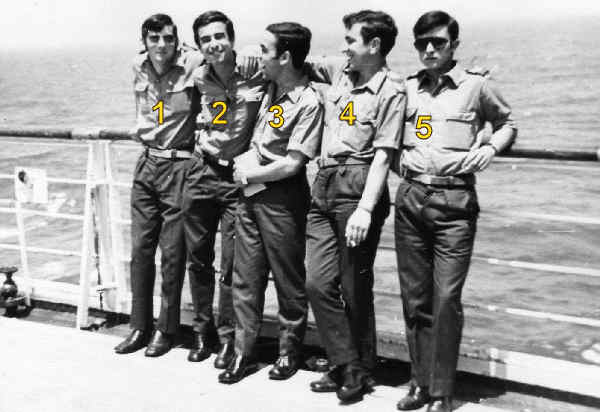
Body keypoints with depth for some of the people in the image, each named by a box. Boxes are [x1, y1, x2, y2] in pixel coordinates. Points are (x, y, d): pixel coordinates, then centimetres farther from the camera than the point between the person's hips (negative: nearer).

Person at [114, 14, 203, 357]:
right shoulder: (139, 67, 6)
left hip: (179, 165, -5)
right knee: (141, 249, 8)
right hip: (147, 164, 5)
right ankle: (140, 327, 19)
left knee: (172, 253, 0)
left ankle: (166, 330, 14)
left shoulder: (193, 64, -11)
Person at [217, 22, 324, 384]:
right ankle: (244, 352, 18)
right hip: (251, 191, 8)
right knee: (246, 277, 9)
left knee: (289, 279, 7)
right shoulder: (272, 90, 8)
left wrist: (251, 174, -8)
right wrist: (247, 165, 5)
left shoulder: (309, 103, -16)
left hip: (282, 197, -7)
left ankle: (290, 351, 22)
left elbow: (292, 164, -18)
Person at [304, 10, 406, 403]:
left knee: (355, 288, 2)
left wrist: (365, 209, -21)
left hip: (357, 187, -6)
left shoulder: (390, 90, -7)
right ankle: (346, 366, 13)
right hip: (324, 185, 7)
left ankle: (361, 371, 18)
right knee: (319, 282, 2)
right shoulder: (340, 74, 12)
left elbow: (382, 155, -14)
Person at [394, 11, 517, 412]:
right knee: (414, 298, 7)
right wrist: (397, 161, 7)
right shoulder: (407, 88, 12)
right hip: (411, 198, 4)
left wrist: (491, 147, -2)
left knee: (447, 298, -7)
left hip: (455, 201, -3)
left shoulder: (477, 85, 3)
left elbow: (508, 124, 16)